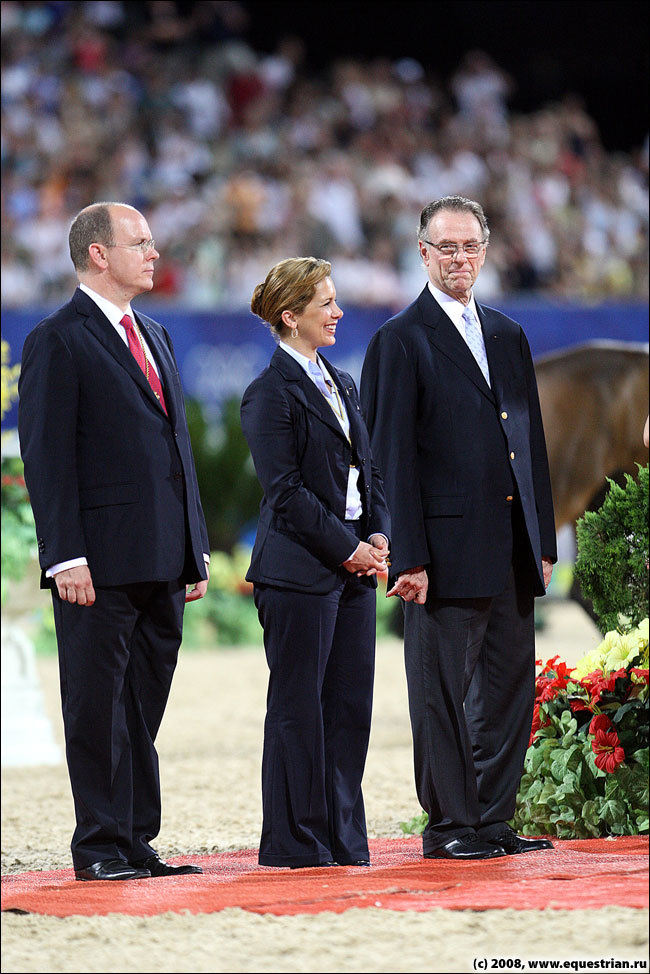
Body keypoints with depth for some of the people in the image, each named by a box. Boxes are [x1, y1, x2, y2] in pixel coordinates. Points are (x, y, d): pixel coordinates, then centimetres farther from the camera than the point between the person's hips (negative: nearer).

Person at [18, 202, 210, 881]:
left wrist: (195, 550, 17)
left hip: (161, 561, 7)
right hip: (99, 566, -7)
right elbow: (47, 459, -10)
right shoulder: (58, 341, -5)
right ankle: (100, 846, 1)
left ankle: (137, 843, 14)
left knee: (143, 708, 10)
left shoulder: (154, 337, 19)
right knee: (98, 708, -2)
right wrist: (67, 558, -17)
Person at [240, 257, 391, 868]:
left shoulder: (341, 385, 17)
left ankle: (344, 839, 12)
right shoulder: (271, 393, -9)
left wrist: (378, 536, 2)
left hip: (353, 565, 8)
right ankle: (295, 842, 2)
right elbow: (286, 492, -13)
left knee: (349, 705, 7)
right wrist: (346, 550, -13)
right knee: (298, 706, -3)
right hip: (299, 570, -8)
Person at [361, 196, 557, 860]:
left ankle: (493, 819, 16)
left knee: (511, 685, 8)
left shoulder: (508, 337, 16)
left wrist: (542, 540, 12)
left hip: (511, 551, 7)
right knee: (443, 691, -1)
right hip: (447, 546, -7)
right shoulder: (401, 340, -4)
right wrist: (408, 557, -14)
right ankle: (449, 825, 6)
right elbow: (392, 456, -8)